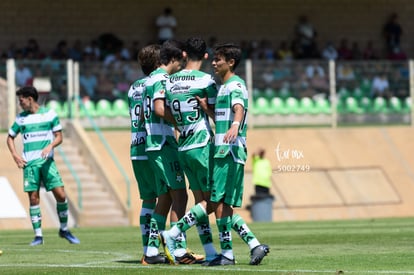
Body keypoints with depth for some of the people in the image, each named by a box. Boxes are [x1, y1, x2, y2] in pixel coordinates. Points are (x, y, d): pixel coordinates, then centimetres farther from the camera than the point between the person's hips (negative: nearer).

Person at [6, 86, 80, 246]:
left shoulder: (50, 114, 3)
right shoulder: (21, 118, 9)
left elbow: (59, 137, 4)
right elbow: (10, 137, 20)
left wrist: (50, 146, -16)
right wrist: (15, 156, 5)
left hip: (47, 161, -1)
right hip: (29, 163, 1)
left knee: (61, 195, -8)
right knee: (33, 198, -4)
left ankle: (64, 230, 9)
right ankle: (38, 235, 2)